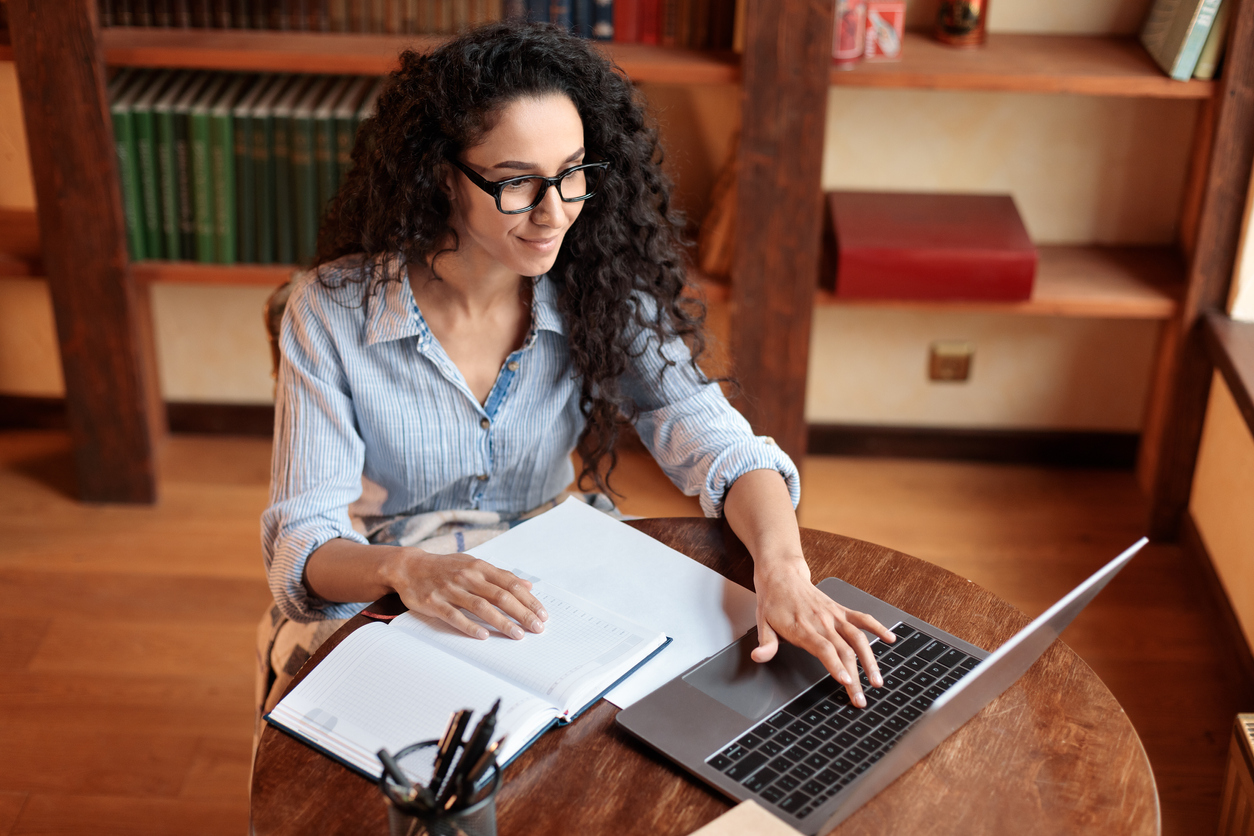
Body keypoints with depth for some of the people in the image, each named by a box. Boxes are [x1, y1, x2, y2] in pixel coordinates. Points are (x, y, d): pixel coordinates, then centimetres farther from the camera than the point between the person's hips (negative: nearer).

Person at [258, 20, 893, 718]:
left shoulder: (602, 300, -6)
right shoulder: (331, 314, -14)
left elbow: (721, 448, -15)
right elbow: (303, 544, -18)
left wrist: (783, 570, -37)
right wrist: (403, 568, -42)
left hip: (551, 607, 2)